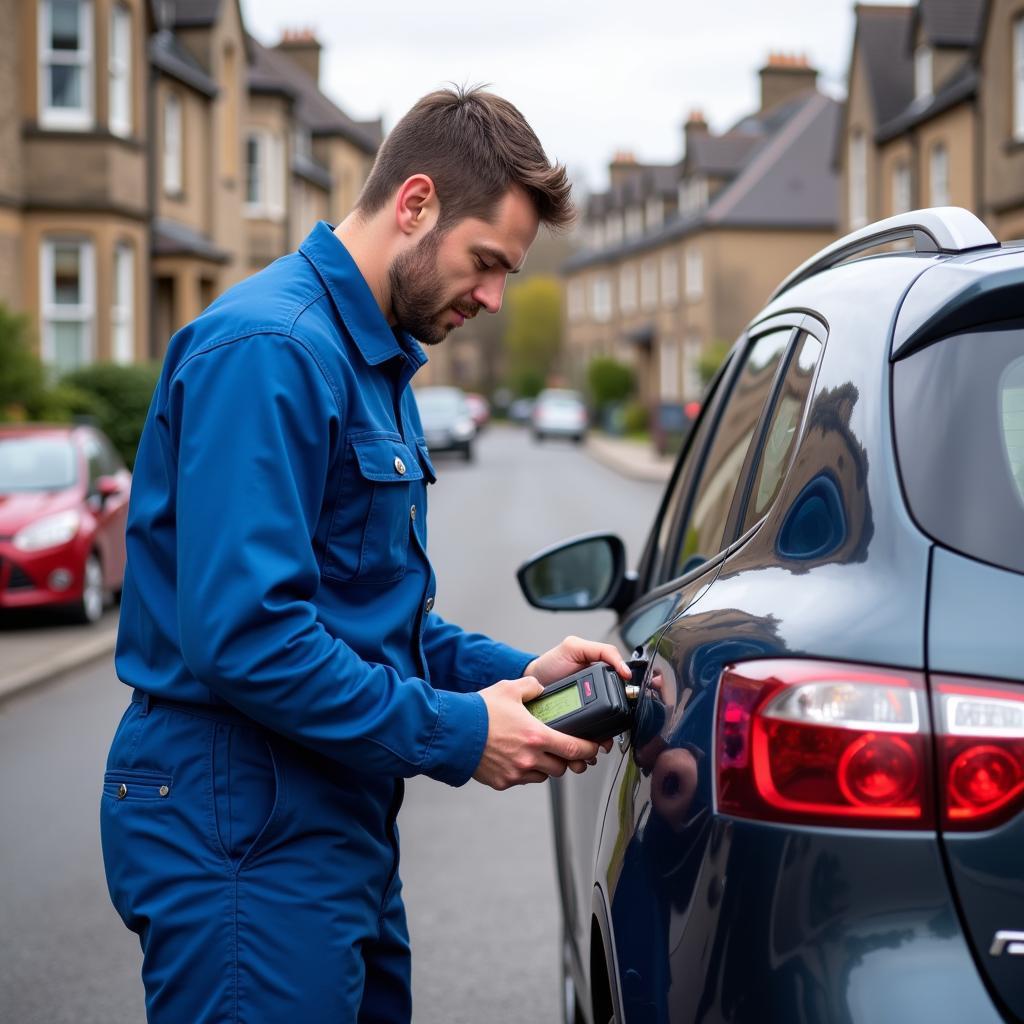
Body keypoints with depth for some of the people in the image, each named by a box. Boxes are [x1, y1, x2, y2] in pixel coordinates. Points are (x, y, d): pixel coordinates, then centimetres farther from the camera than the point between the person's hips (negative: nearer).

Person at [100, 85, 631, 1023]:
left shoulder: (377, 364, 17)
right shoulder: (269, 351, -17)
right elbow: (241, 635, -26)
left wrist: (516, 674, 6)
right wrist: (457, 735, -18)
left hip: (341, 825, 10)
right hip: (245, 834, -10)